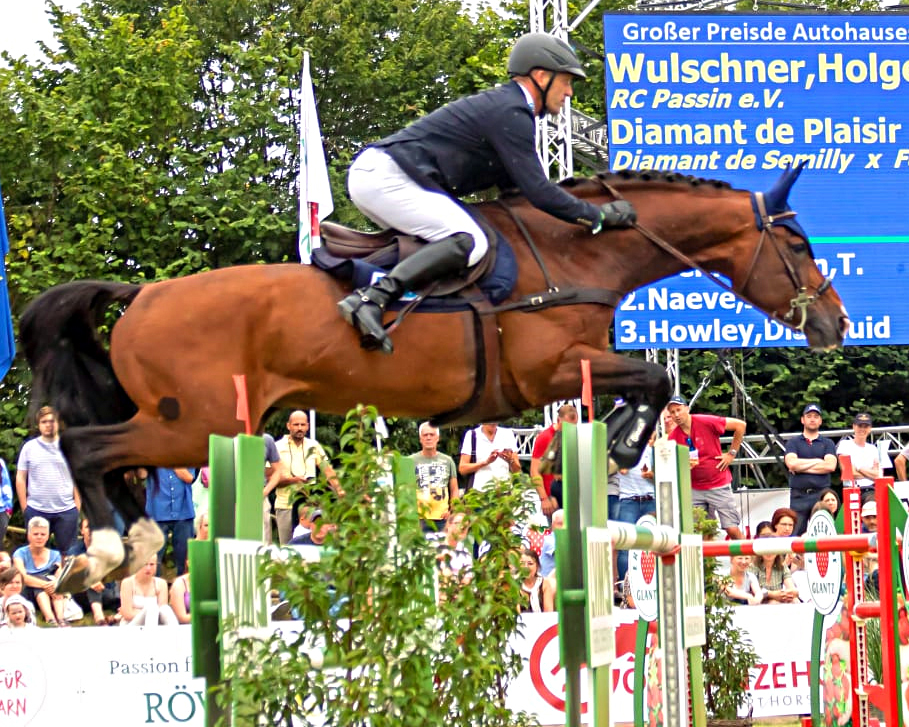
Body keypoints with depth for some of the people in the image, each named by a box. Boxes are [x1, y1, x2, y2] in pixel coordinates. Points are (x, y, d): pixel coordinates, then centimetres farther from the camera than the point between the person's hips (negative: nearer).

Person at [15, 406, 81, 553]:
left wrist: (78, 506, 1)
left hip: (66, 511, 0)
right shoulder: (29, 447, 5)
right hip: (36, 510, 0)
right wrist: (24, 507, 0)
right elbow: (20, 478, 6)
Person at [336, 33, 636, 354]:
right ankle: (372, 298, -34)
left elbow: (517, 185, 29)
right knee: (470, 243, -24)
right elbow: (537, 192, -13)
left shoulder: (501, 106, 22)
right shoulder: (511, 113, -10)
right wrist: (599, 216, -4)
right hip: (387, 178, -11)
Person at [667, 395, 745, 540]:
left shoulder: (705, 422, -12)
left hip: (719, 485, -4)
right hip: (694, 489, 4)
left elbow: (740, 425, -6)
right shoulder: (673, 437, -1)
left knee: (733, 530, -7)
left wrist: (732, 453, -5)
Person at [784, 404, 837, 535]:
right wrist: (818, 461, 0)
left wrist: (802, 466, -3)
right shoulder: (793, 443, 13)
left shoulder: (828, 443, 14)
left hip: (821, 494, 0)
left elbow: (830, 465, -4)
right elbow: (791, 463, -5)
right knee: (796, 534, -7)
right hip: (799, 495, 0)